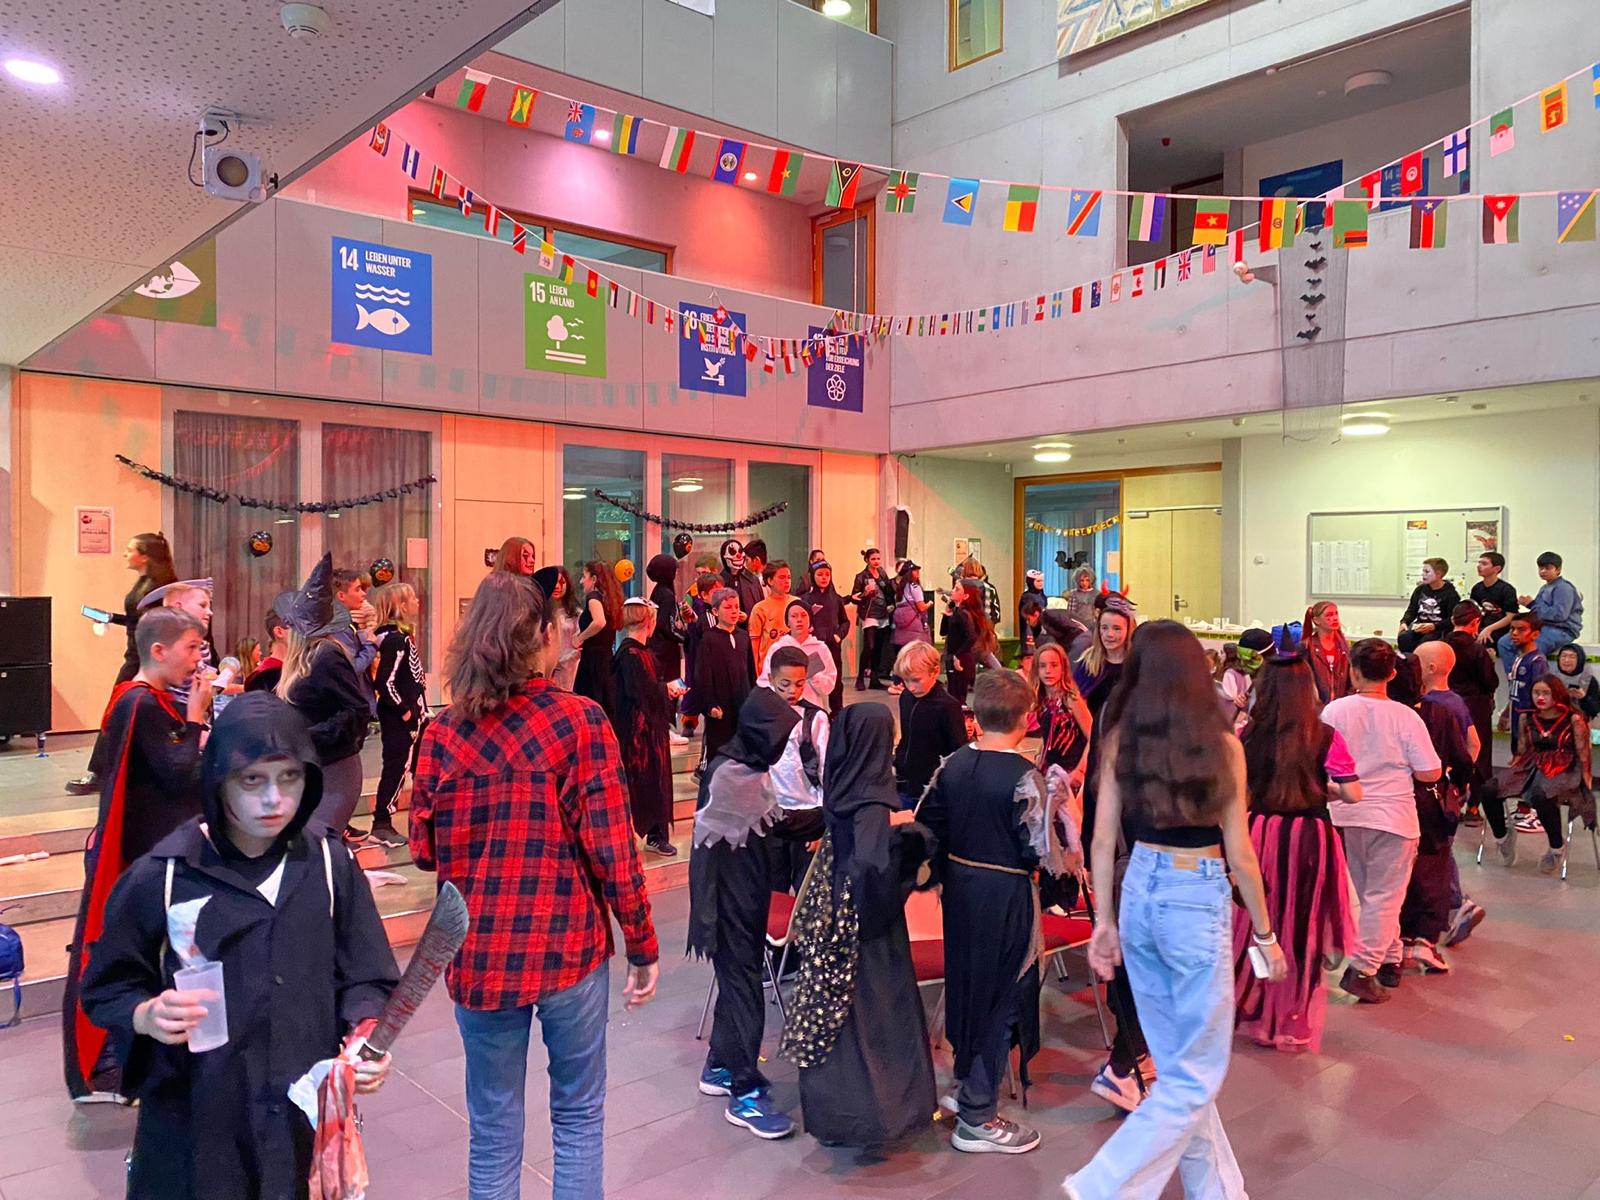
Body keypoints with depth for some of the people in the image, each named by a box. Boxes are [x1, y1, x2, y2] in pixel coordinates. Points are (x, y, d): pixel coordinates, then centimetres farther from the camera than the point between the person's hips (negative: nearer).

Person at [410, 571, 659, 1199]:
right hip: (568, 944, -2)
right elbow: (613, 848, -12)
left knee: (493, 1135, 16)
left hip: (478, 952, 2)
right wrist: (643, 944, -1)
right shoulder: (581, 719, -11)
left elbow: (424, 851, 2)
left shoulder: (442, 731, -2)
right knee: (579, 1117, 17)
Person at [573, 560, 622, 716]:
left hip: (592, 658, -9)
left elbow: (599, 622, -28)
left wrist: (580, 638, -15)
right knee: (605, 705, 11)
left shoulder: (593, 596, -10)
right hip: (607, 658, 9)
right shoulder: (610, 598, 13)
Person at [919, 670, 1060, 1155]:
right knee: (1002, 996, 5)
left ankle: (966, 1082, 38)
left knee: (965, 982, 21)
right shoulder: (1024, 777, -20)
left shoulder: (952, 765, -2)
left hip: (959, 885, 7)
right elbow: (1041, 851, -18)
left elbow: (927, 825, 4)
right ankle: (978, 1118, 13)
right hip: (1006, 896, -6)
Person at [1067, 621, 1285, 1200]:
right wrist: (1265, 933, 6)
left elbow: (1103, 840, 0)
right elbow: (1240, 854, -7)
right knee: (1196, 1073, 9)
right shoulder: (1222, 744, -10)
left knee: (1175, 1061, 19)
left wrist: (1105, 921, 10)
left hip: (1139, 892, 5)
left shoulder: (1122, 738, -2)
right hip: (1197, 900, -5)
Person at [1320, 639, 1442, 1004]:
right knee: (1384, 897, 3)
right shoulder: (1405, 716, -12)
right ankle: (1361, 969, -5)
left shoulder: (1335, 710, -7)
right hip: (1392, 816, -3)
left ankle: (1389, 959, 30)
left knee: (1372, 894, 19)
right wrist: (1398, 766, 9)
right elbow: (1430, 773, -9)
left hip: (1347, 814, 3)